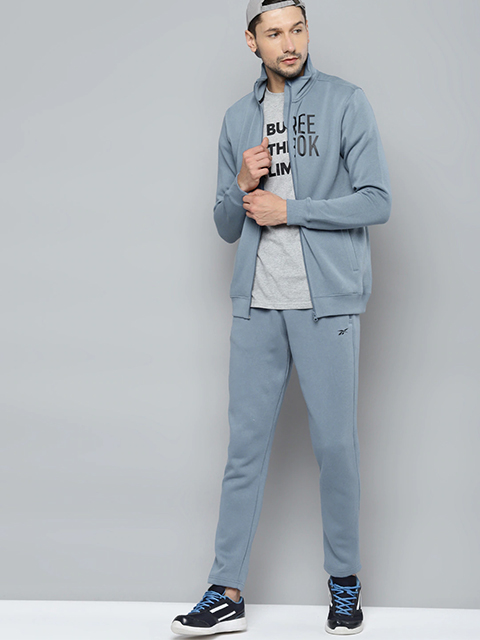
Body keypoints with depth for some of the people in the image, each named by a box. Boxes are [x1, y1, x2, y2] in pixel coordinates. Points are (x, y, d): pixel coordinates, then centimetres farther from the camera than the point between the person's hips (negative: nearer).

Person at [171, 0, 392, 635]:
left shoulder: (345, 101, 1)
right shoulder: (238, 119, 14)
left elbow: (377, 201, -6)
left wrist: (288, 209, -9)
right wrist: (242, 187, -5)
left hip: (328, 302, -3)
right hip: (258, 304, 4)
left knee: (335, 443, 2)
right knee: (247, 444, 4)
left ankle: (345, 582, 18)